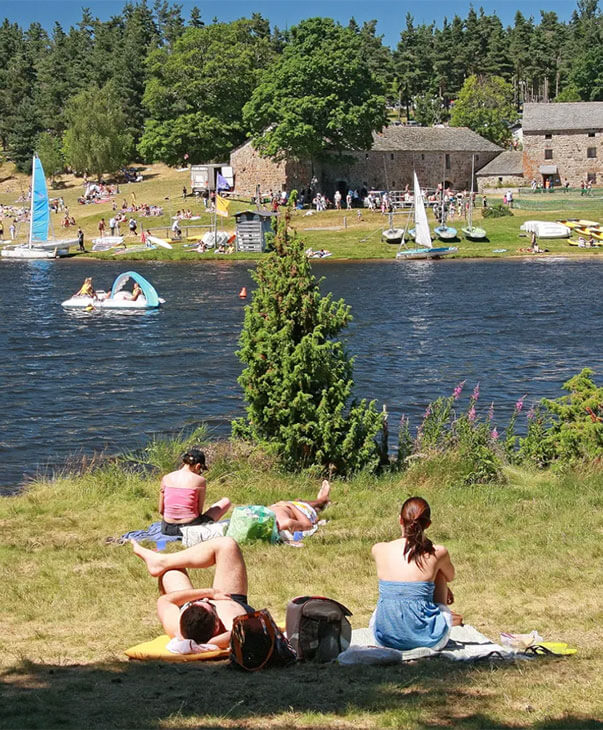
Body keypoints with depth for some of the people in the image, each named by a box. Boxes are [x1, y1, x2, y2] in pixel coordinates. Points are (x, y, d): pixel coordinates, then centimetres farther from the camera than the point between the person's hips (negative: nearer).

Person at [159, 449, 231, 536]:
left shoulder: (166, 478, 0)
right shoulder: (200, 480, -9)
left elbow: (161, 510, 5)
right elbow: (199, 511, -4)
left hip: (167, 529, 6)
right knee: (226, 501, 17)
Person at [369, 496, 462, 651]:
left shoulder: (379, 550, -3)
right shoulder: (438, 553, -8)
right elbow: (450, 577, 16)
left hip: (384, 637, 1)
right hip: (426, 639, -1)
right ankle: (444, 618, 41)